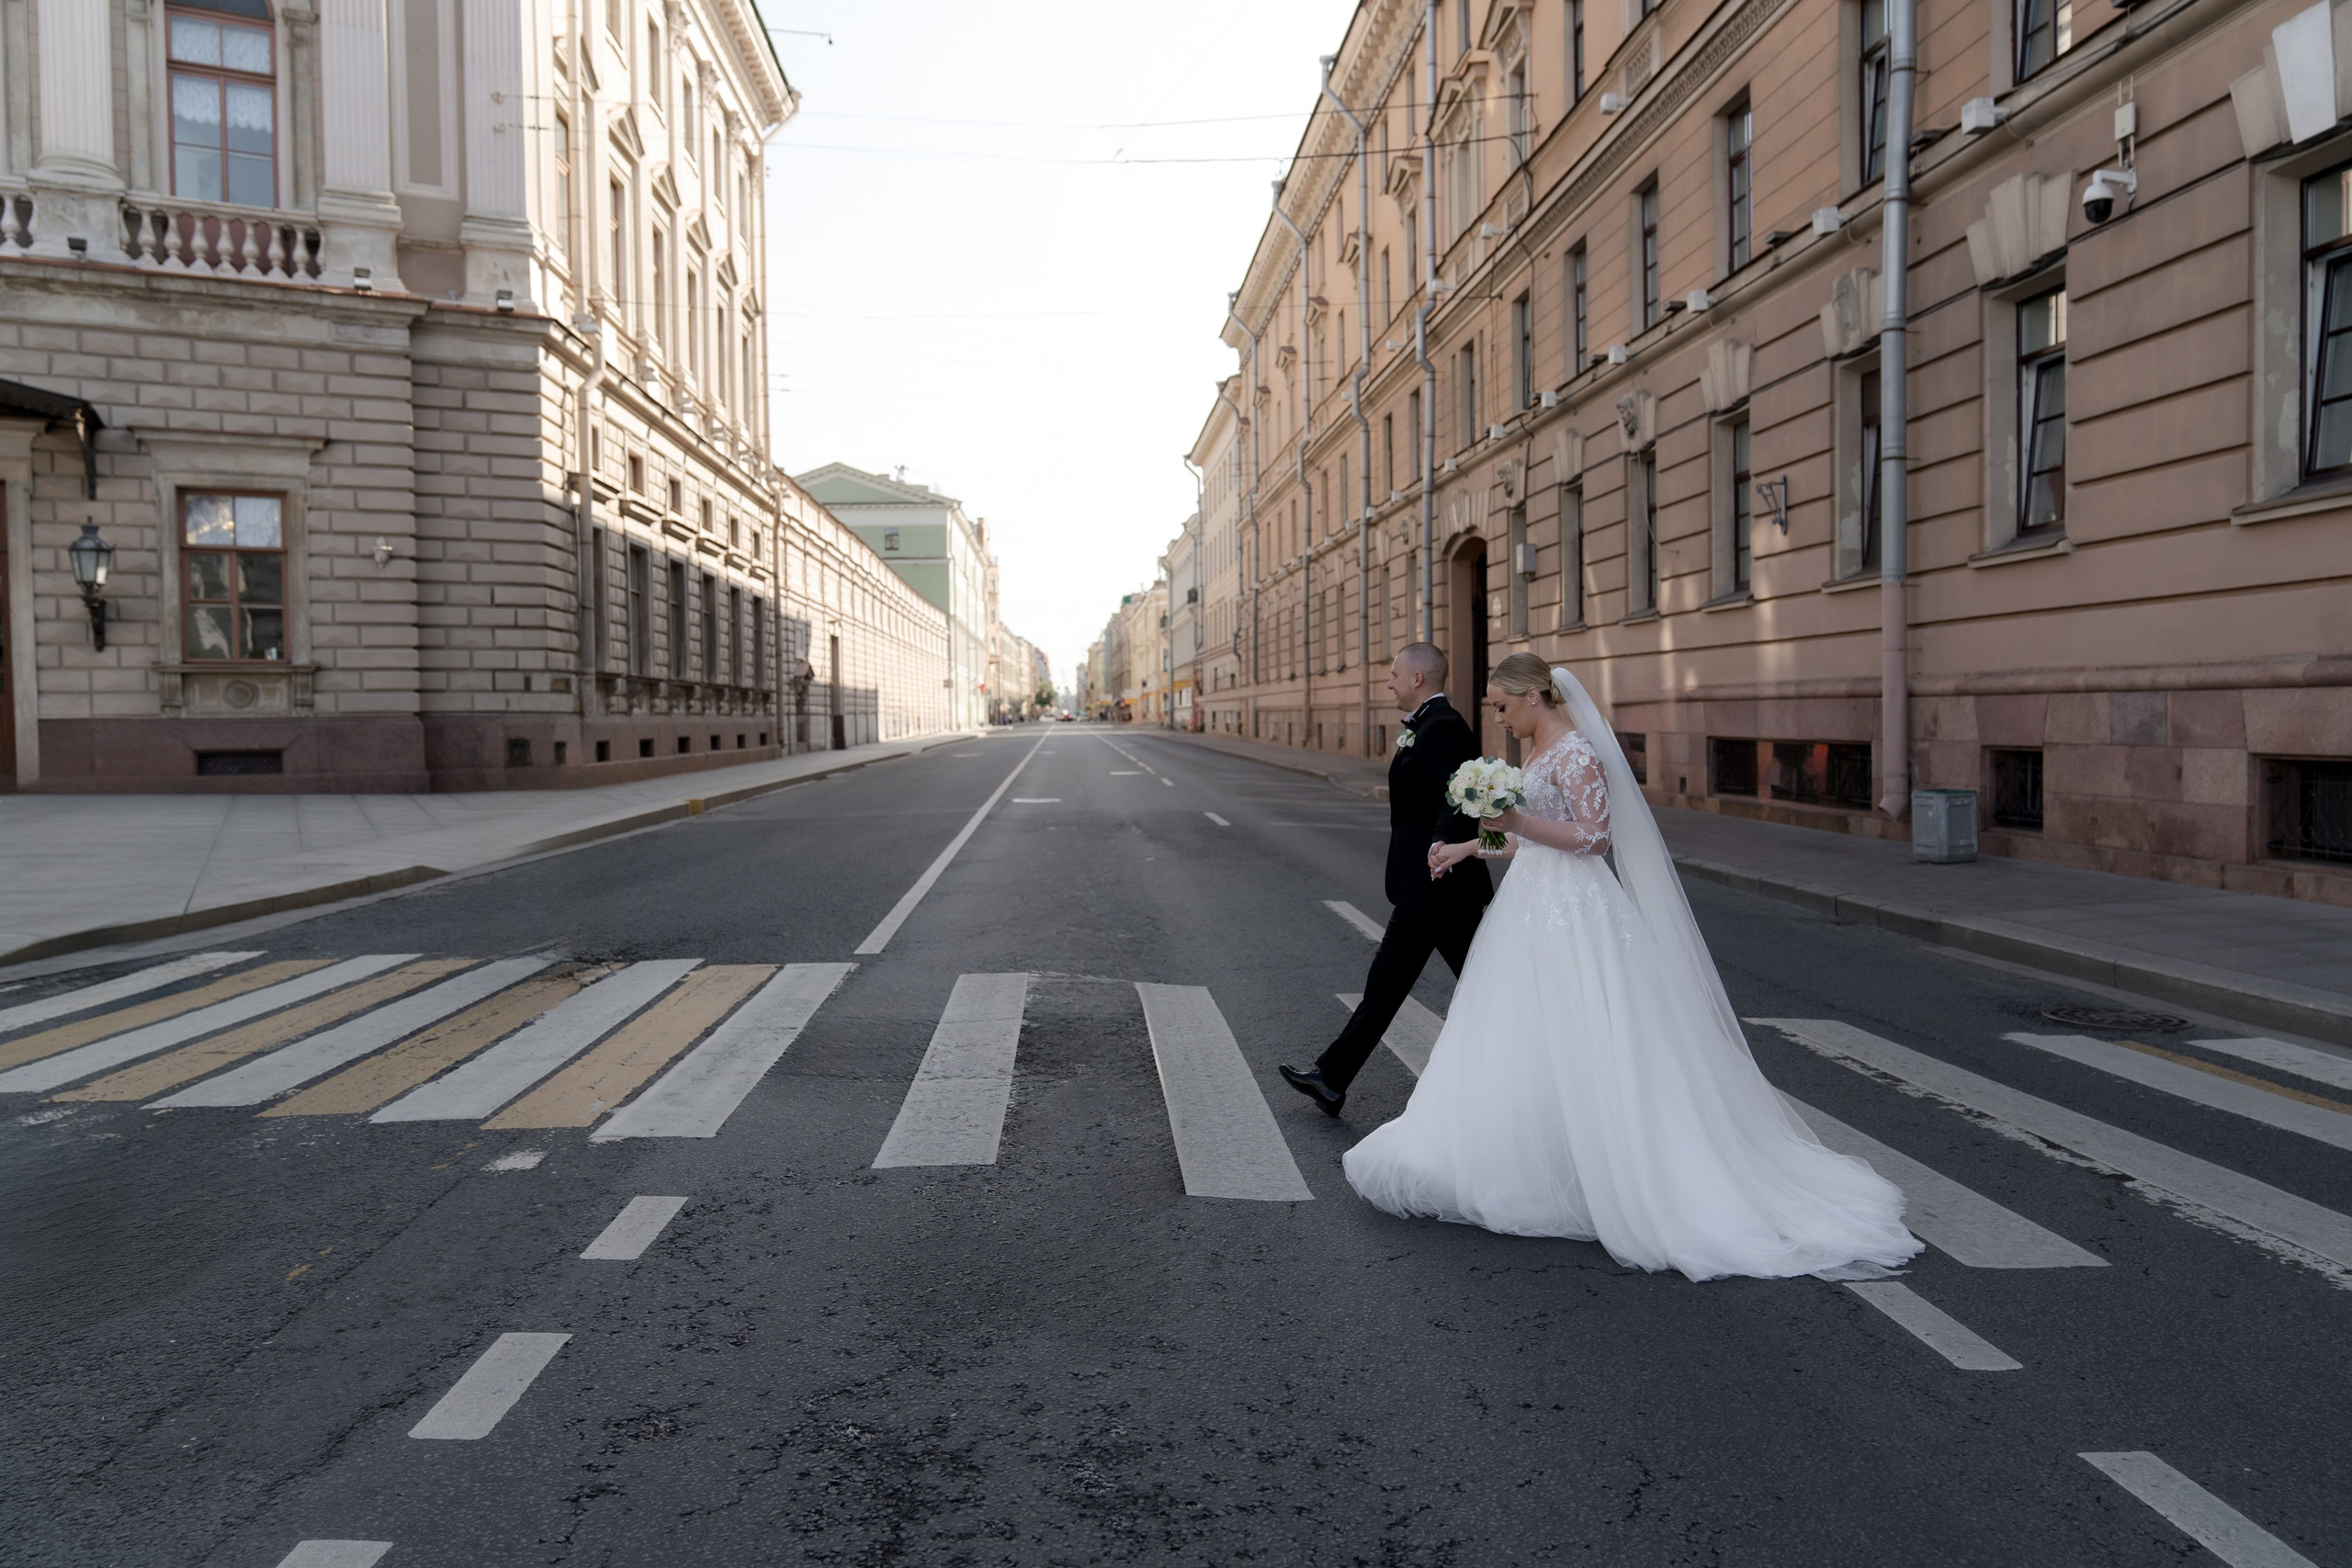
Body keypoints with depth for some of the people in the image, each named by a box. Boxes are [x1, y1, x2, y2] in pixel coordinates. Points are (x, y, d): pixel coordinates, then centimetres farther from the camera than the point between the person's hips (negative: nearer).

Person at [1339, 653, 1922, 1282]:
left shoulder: (1575, 752, -14)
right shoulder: (1541, 752, 14)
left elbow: (1595, 836, -20)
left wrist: (1517, 822, -24)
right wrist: (1468, 848, 26)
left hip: (1571, 914, -10)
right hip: (1535, 907, 10)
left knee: (1575, 1051, -5)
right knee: (1520, 1049, 9)